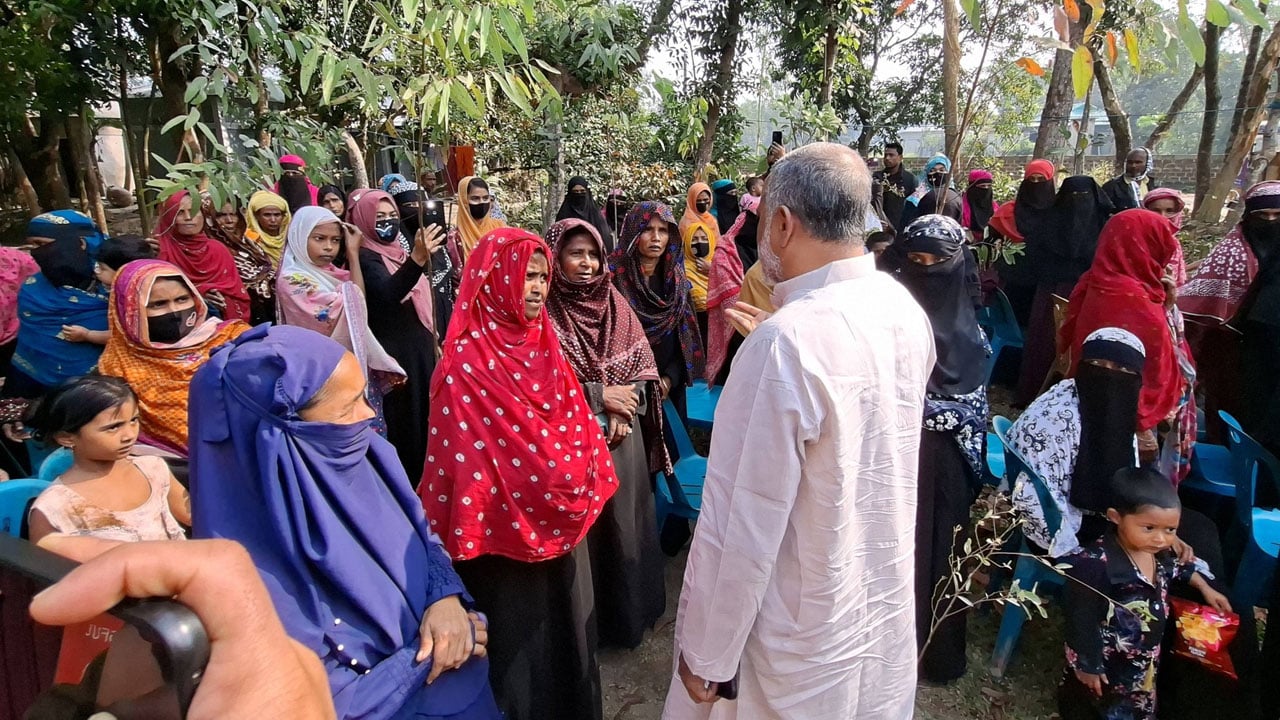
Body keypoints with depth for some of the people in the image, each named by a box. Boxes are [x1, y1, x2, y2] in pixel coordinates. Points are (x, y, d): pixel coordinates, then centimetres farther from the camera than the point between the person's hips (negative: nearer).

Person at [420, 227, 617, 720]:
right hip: (507, 530, -7)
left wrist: (581, 485, 0)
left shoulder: (544, 344, 3)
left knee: (565, 624, 23)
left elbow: (576, 426, 8)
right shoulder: (466, 361, -19)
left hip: (560, 523, 7)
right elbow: (463, 461, -17)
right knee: (518, 641, 12)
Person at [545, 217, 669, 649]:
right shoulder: (545, 312, -9)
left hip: (623, 438, 5)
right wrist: (599, 396, -13)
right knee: (587, 528, 4)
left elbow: (643, 367, 7)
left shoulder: (615, 304, 7)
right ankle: (594, 618, 23)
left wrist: (623, 410, -9)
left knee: (627, 523, 14)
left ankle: (633, 609, 34)